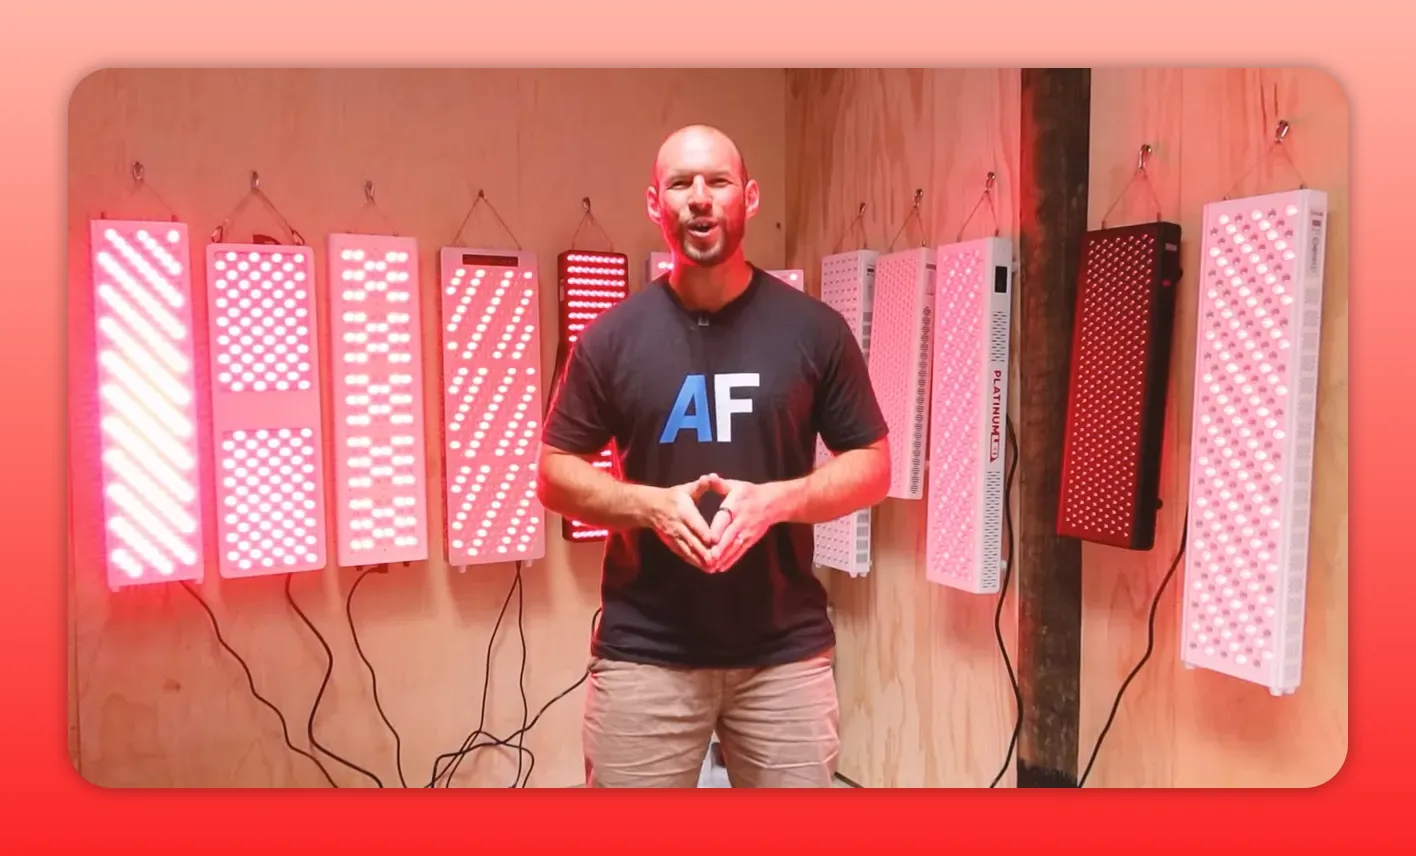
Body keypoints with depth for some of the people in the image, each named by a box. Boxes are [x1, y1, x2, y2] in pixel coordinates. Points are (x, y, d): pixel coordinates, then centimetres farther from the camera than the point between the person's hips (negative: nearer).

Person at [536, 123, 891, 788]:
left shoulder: (813, 329, 0)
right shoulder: (612, 336, 0)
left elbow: (872, 465, 4)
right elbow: (554, 474, 5)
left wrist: (775, 500, -15)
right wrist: (650, 505, -14)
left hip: (786, 653, 1)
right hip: (643, 652, 0)